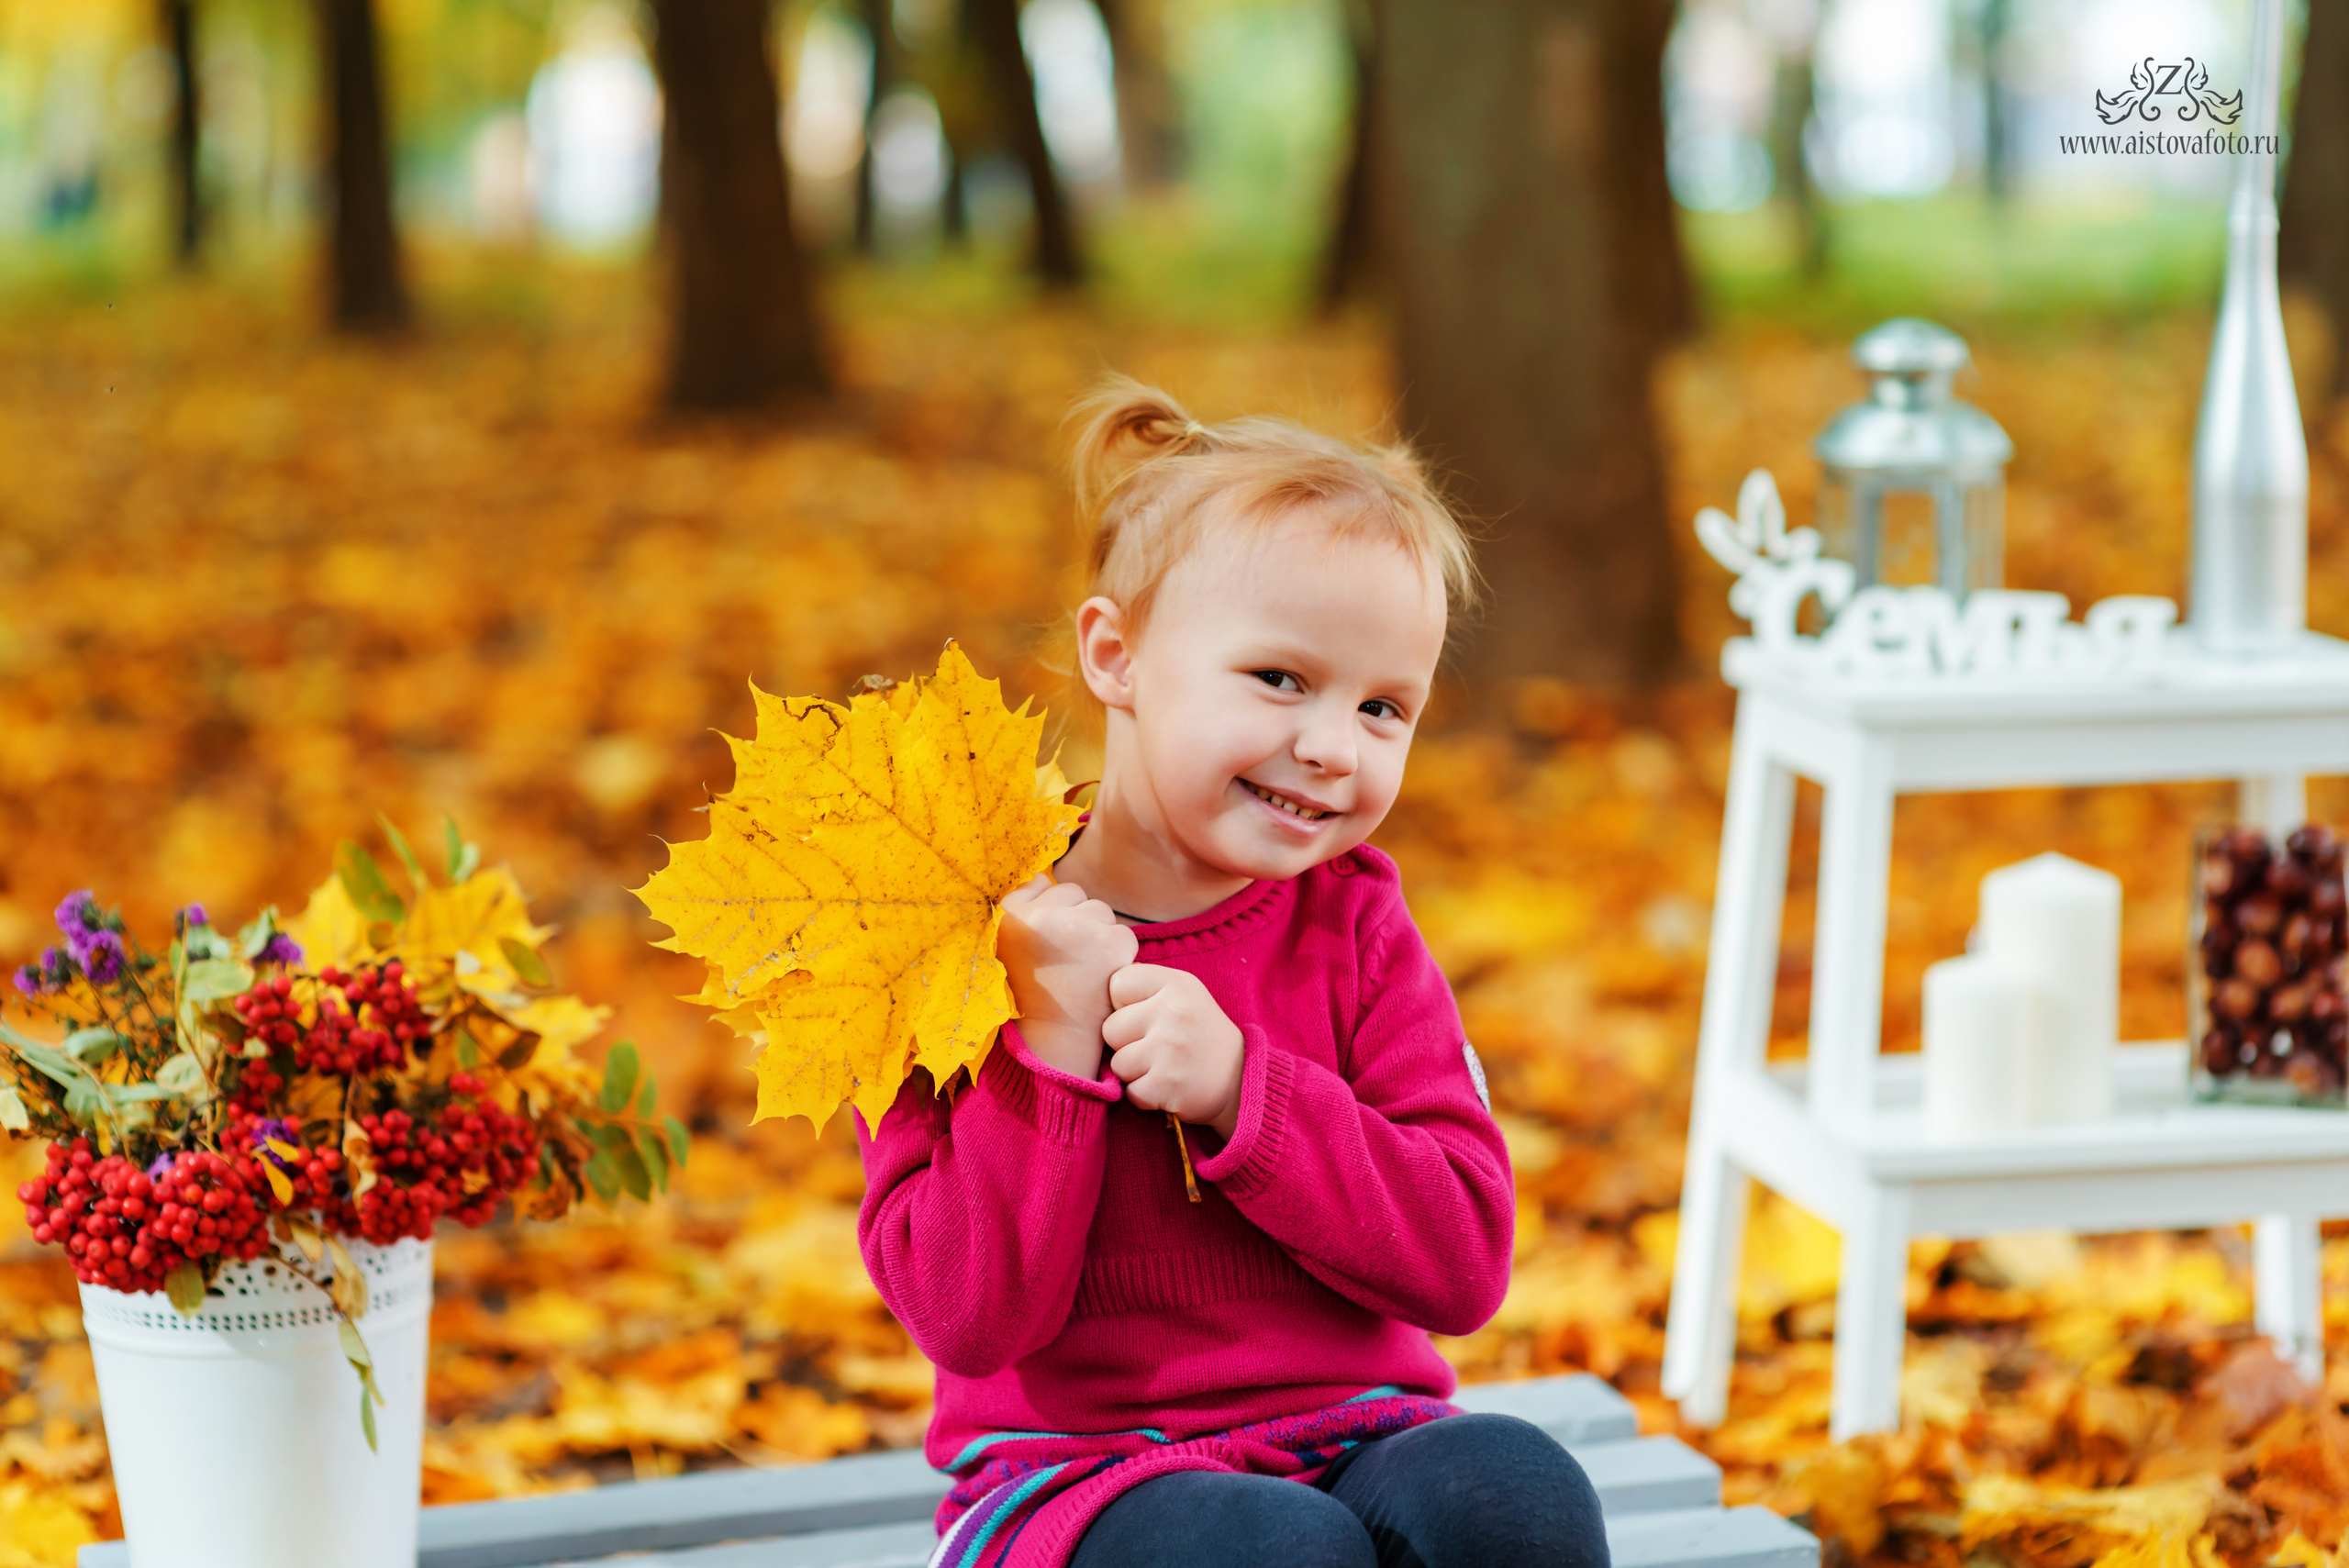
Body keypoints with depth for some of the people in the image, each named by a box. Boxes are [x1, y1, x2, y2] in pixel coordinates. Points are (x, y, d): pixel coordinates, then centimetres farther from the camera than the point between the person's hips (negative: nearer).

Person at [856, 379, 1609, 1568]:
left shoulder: (1353, 923, 5)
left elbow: (1464, 1264, -6)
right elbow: (968, 1318, -10)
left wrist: (1239, 1089, -18)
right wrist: (1050, 1047, -20)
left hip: (1354, 1441, 3)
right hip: (1075, 1465, -3)